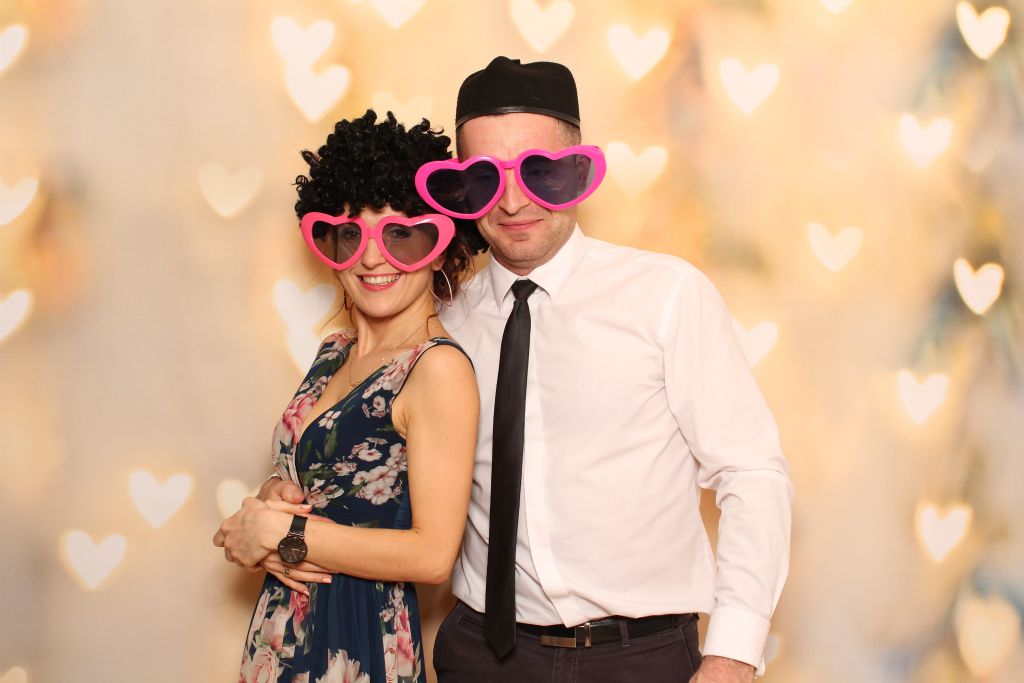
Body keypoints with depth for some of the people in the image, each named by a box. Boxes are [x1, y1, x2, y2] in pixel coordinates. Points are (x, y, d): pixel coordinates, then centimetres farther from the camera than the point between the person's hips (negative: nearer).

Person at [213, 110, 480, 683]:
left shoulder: (440, 367, -16)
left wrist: (281, 534, -14)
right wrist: (252, 529, -9)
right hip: (283, 635, 7)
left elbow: (432, 554, -21)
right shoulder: (334, 355, 7)